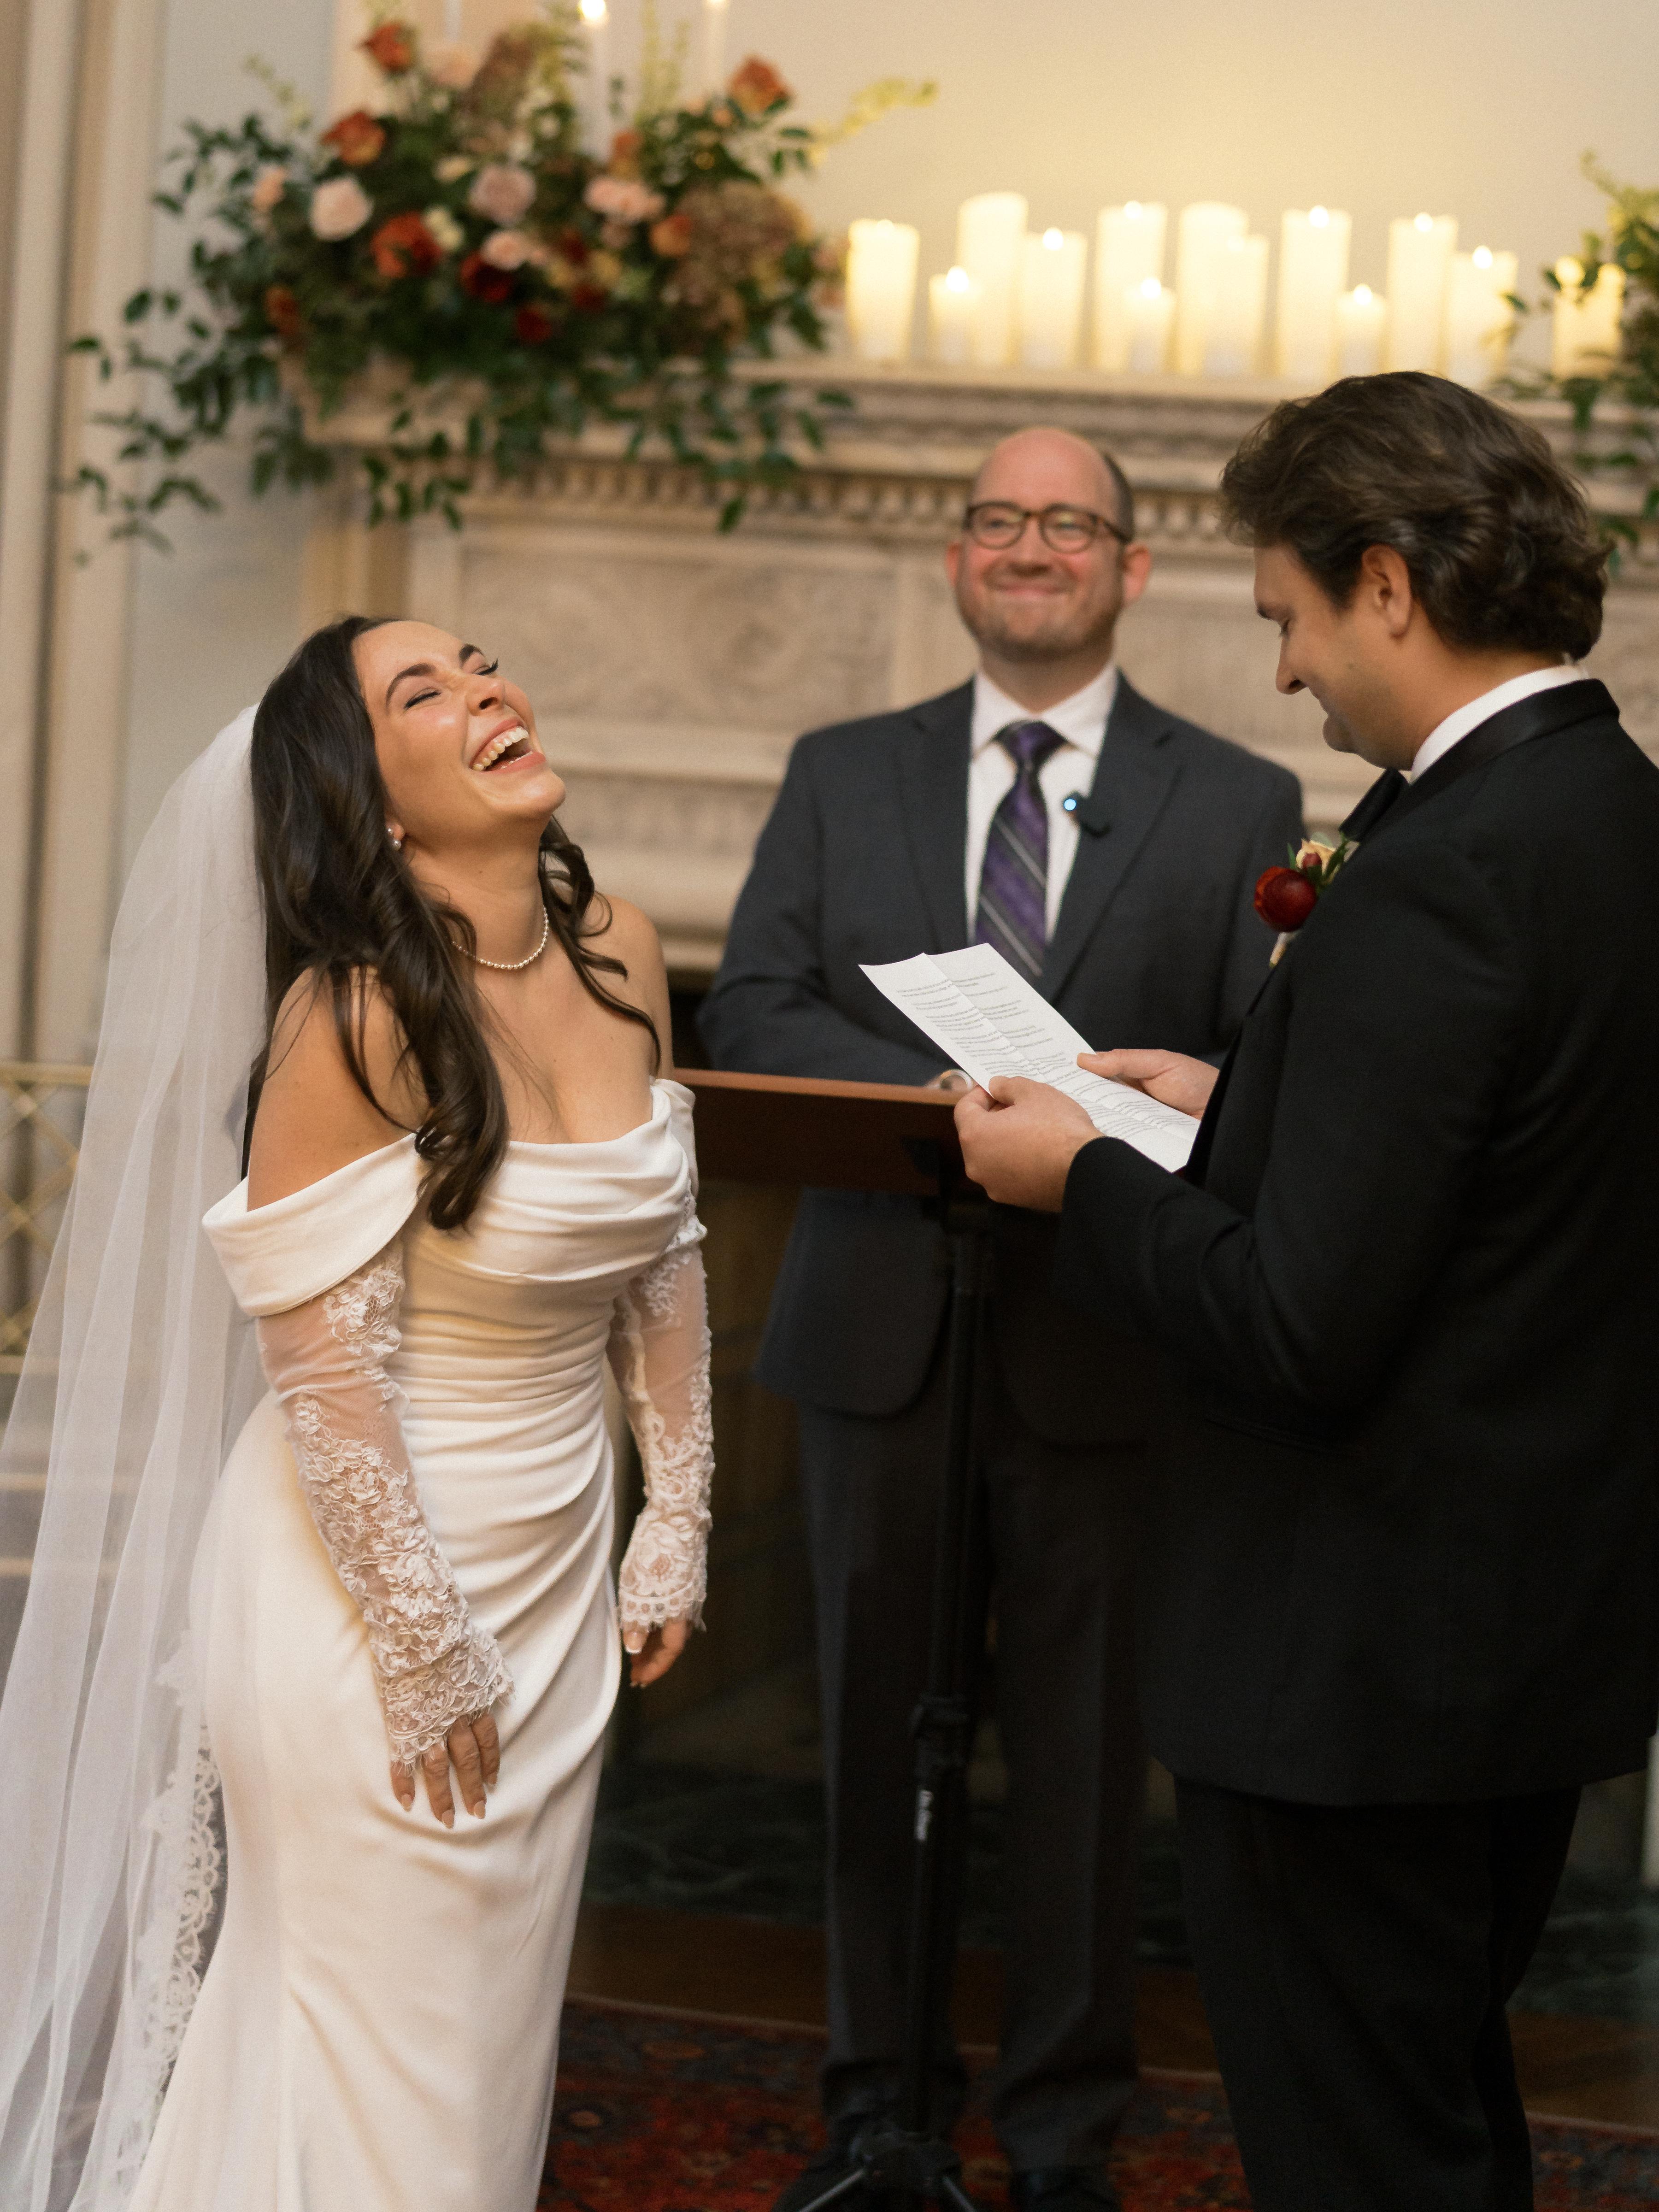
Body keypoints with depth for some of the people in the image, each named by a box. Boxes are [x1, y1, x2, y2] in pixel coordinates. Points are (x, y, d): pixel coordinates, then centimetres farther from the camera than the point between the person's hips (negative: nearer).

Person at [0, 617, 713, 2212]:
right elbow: (324, 1367, -20)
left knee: (499, 2041, 18)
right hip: (366, 1581, -6)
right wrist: (426, 1655, -16)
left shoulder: (615, 955, -1)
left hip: (556, 1581, 7)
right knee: (386, 2063, 6)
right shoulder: (355, 1016, -21)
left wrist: (677, 1524, 11)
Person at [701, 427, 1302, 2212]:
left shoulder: (1238, 807, 4)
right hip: (880, 1326, 2)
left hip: (1105, 1345, -2)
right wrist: (948, 1097, -17)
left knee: (1081, 1748, 5)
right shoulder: (843, 776, 10)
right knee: (874, 1729, 10)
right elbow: (751, 1010, 0)